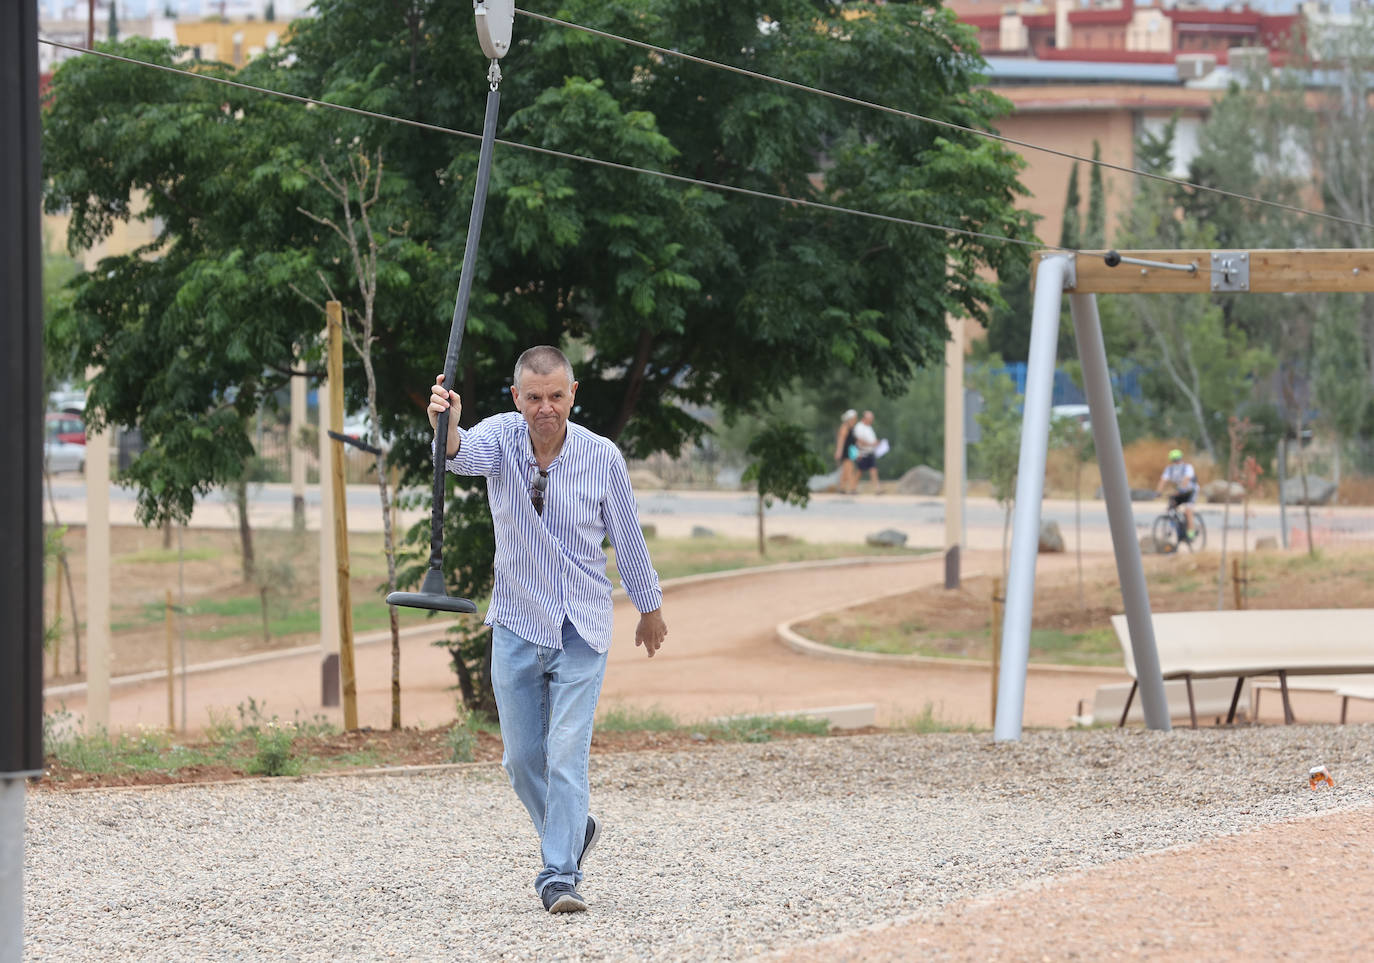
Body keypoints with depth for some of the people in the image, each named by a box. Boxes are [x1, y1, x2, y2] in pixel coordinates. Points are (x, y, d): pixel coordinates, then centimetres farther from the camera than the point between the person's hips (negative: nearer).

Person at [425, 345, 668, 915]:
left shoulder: (602, 457, -9)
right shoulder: (502, 436, -9)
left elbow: (627, 538, 5)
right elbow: (467, 454, -34)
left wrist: (650, 608, 16)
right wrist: (446, 428, -58)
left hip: (581, 630, -2)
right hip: (516, 626, 2)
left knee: (567, 754, -11)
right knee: (522, 759, 10)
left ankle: (559, 875, -10)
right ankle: (573, 831, 35)